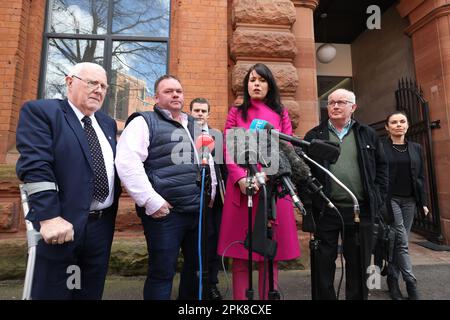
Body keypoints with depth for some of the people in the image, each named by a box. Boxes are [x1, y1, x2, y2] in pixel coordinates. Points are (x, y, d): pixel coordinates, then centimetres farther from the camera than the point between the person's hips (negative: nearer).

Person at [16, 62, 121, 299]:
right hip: (62, 226, -5)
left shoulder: (107, 123, 14)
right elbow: (35, 166, -16)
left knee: (92, 293, 18)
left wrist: (111, 213, 9)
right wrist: (49, 217, -22)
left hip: (102, 225, 6)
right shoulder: (39, 111, -4)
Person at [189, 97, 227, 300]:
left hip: (215, 196, 4)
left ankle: (212, 284, 28)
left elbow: (223, 164, 11)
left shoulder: (217, 134, 14)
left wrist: (225, 190, 5)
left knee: (213, 241, 11)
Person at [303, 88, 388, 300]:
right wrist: (307, 203, -7)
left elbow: (381, 166, 13)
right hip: (325, 211, -1)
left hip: (360, 210, 2)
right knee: (323, 263, 9)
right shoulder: (314, 136, 4)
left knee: (358, 263, 14)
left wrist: (377, 198, 4)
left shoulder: (367, 134, 10)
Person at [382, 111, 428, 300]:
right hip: (390, 199, -4)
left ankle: (393, 281, 20)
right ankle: (411, 283, 6)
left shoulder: (416, 148, 12)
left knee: (398, 242, 9)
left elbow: (420, 177, 13)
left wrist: (423, 202, 8)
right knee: (401, 242, -6)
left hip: (409, 200, 5)